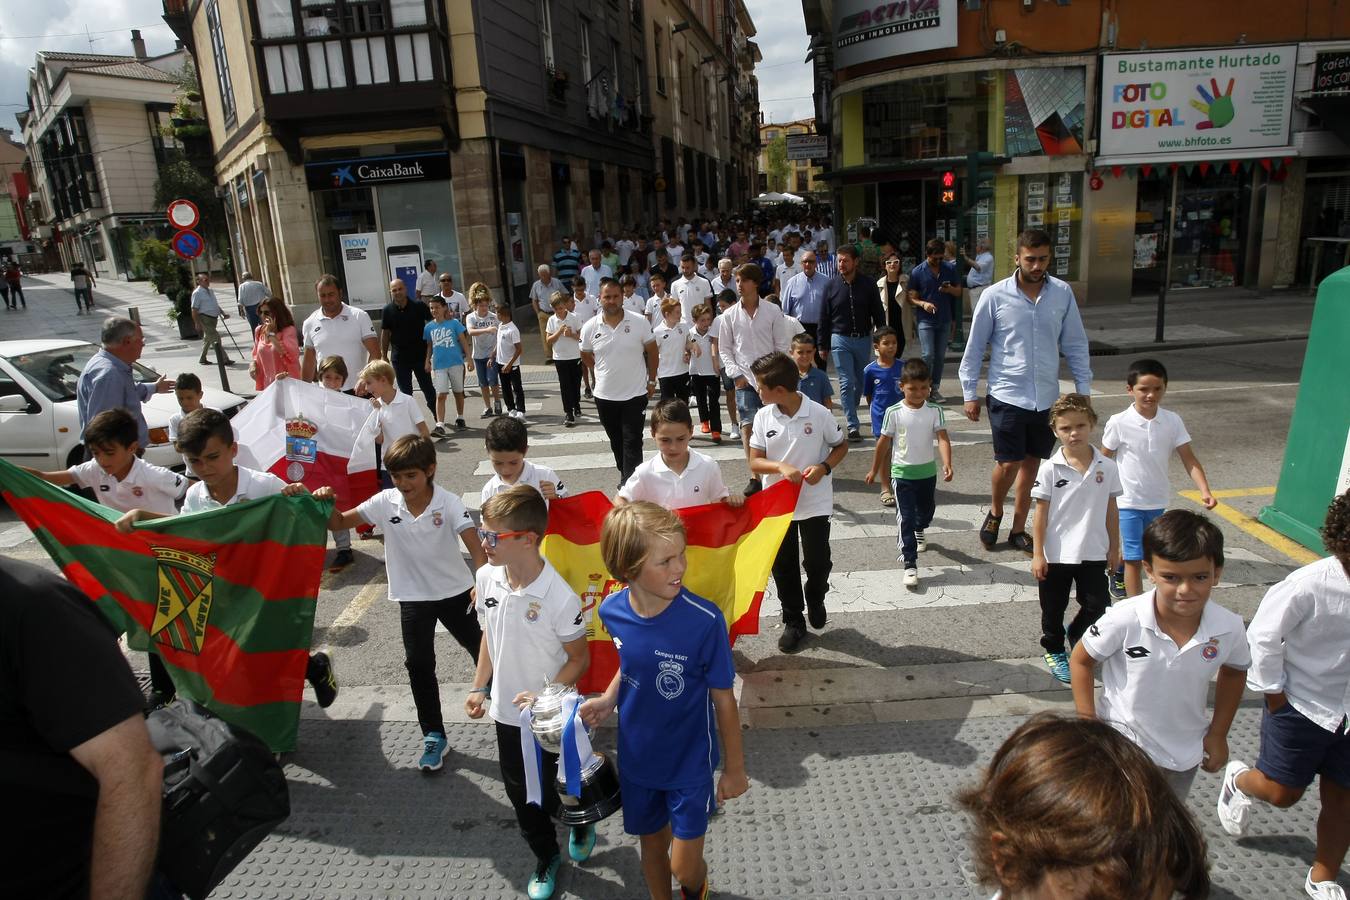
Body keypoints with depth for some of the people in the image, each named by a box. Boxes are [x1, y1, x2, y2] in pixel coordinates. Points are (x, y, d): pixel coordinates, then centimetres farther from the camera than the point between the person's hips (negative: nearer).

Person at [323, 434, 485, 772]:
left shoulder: (449, 503, -19)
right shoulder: (385, 502, -11)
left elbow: (476, 548, -24)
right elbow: (339, 523, -2)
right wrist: (327, 503, -23)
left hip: (455, 591, -2)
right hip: (413, 597, 2)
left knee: (479, 647, 13)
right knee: (418, 664, 3)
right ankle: (434, 736, 16)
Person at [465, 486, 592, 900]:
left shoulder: (560, 597, -28)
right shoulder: (486, 578, -9)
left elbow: (579, 658, -15)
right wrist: (479, 687, 7)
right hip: (505, 710, 5)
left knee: (542, 791, 11)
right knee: (518, 791, 18)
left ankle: (580, 821, 46)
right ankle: (546, 858, 43)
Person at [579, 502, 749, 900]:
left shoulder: (704, 620, -29)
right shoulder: (612, 610, -16)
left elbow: (723, 698, -16)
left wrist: (735, 768, -5)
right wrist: (609, 698, -12)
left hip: (690, 762, -3)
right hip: (637, 758, 3)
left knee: (685, 867, 10)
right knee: (651, 843, 24)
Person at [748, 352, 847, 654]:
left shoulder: (819, 414, -13)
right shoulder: (763, 417, -7)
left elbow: (841, 446, 1)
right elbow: (755, 462, -5)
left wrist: (824, 467, -18)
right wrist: (781, 467, -24)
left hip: (815, 504, -2)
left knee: (818, 561, 9)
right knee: (783, 566, 10)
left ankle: (815, 598, 42)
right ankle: (793, 622, 27)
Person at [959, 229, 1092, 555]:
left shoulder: (1063, 293, 1)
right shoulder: (995, 296, -7)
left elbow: (1076, 345, 8)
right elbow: (975, 348, -1)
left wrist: (1084, 389, 5)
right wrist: (969, 394, -1)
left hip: (1047, 397, 3)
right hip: (1007, 396, -3)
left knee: (1031, 464, 12)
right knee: (1008, 464, -5)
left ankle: (1018, 528, 27)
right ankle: (995, 513, 25)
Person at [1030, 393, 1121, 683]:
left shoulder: (1107, 467, -5)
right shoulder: (1050, 468, -12)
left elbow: (1111, 510, 5)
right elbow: (1041, 513, -8)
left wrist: (1114, 548, 10)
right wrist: (1038, 554, -8)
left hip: (1093, 553, 2)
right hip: (1056, 554, -2)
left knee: (1097, 606, 8)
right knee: (1054, 608, 14)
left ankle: (1078, 638, 38)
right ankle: (1053, 651, 37)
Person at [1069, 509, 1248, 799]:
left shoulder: (1229, 629, -20)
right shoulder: (1124, 620, -30)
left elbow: (1234, 672, 4)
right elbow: (1080, 661, -13)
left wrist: (1218, 734, 4)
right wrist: (1088, 724, -14)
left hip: (1184, 755, 4)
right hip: (1121, 745, -4)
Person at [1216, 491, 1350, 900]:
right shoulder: (1311, 585, -28)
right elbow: (1263, 637, -17)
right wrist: (1274, 693, -9)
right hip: (1302, 706, -4)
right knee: (1281, 793, 10)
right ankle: (1238, 779, 44)